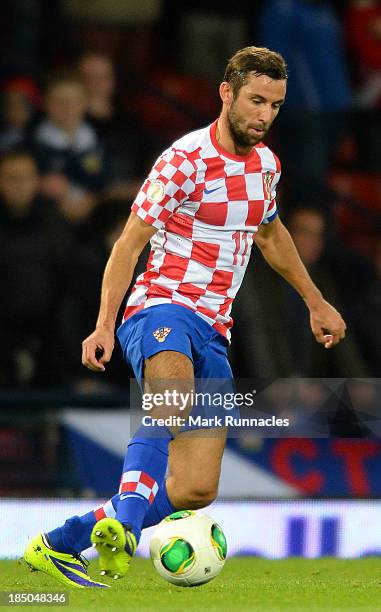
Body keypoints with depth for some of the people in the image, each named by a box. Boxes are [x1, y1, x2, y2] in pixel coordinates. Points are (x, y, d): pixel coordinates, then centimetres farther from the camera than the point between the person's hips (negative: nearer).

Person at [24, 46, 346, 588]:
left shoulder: (265, 163, 12)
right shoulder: (186, 159, -10)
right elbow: (129, 243, -10)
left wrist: (315, 302, 38)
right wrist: (105, 326, -20)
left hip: (213, 330, 7)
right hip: (161, 307, -7)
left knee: (196, 490, -3)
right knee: (174, 396, -42)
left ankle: (58, 544, 6)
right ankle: (124, 523, -54)